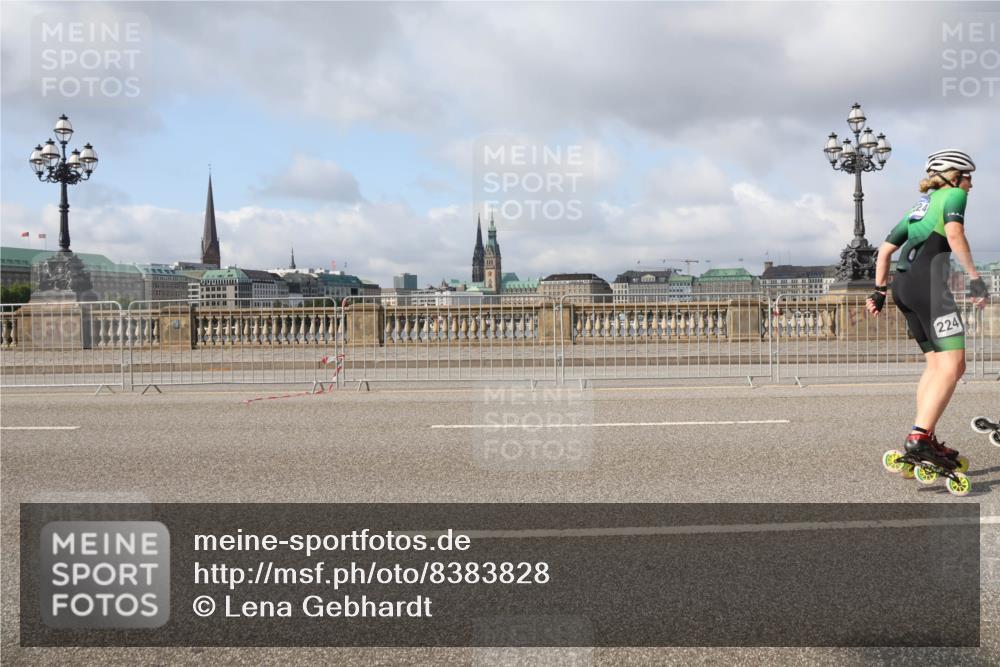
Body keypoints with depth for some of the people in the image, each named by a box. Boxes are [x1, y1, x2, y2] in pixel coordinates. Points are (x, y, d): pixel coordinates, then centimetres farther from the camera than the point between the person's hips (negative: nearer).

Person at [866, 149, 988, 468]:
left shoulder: (918, 207, 29)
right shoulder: (954, 195, 7)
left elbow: (885, 250, 26)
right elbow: (954, 233, -14)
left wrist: (879, 290, 29)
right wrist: (974, 277, -16)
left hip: (902, 285, 9)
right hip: (928, 281, -9)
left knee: (937, 364, 14)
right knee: (952, 366, -12)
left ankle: (925, 439, 12)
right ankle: (919, 437, -23)